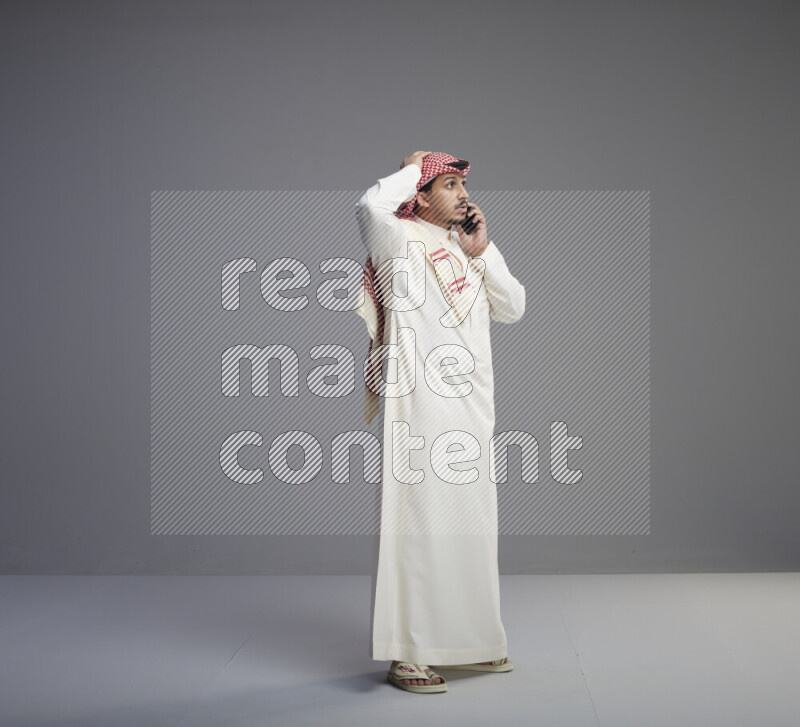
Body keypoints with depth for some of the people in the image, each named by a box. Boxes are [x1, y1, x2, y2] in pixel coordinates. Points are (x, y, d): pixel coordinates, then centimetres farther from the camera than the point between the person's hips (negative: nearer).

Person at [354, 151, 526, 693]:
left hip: (472, 405, 8)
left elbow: (513, 308, 12)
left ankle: (467, 640, 25)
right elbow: (371, 206, -25)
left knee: (472, 522, 13)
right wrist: (412, 169, -7)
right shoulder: (400, 240, -2)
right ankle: (408, 654, -2)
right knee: (420, 521, -8)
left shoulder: (468, 250, 19)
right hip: (421, 404, -7)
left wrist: (482, 250, 2)